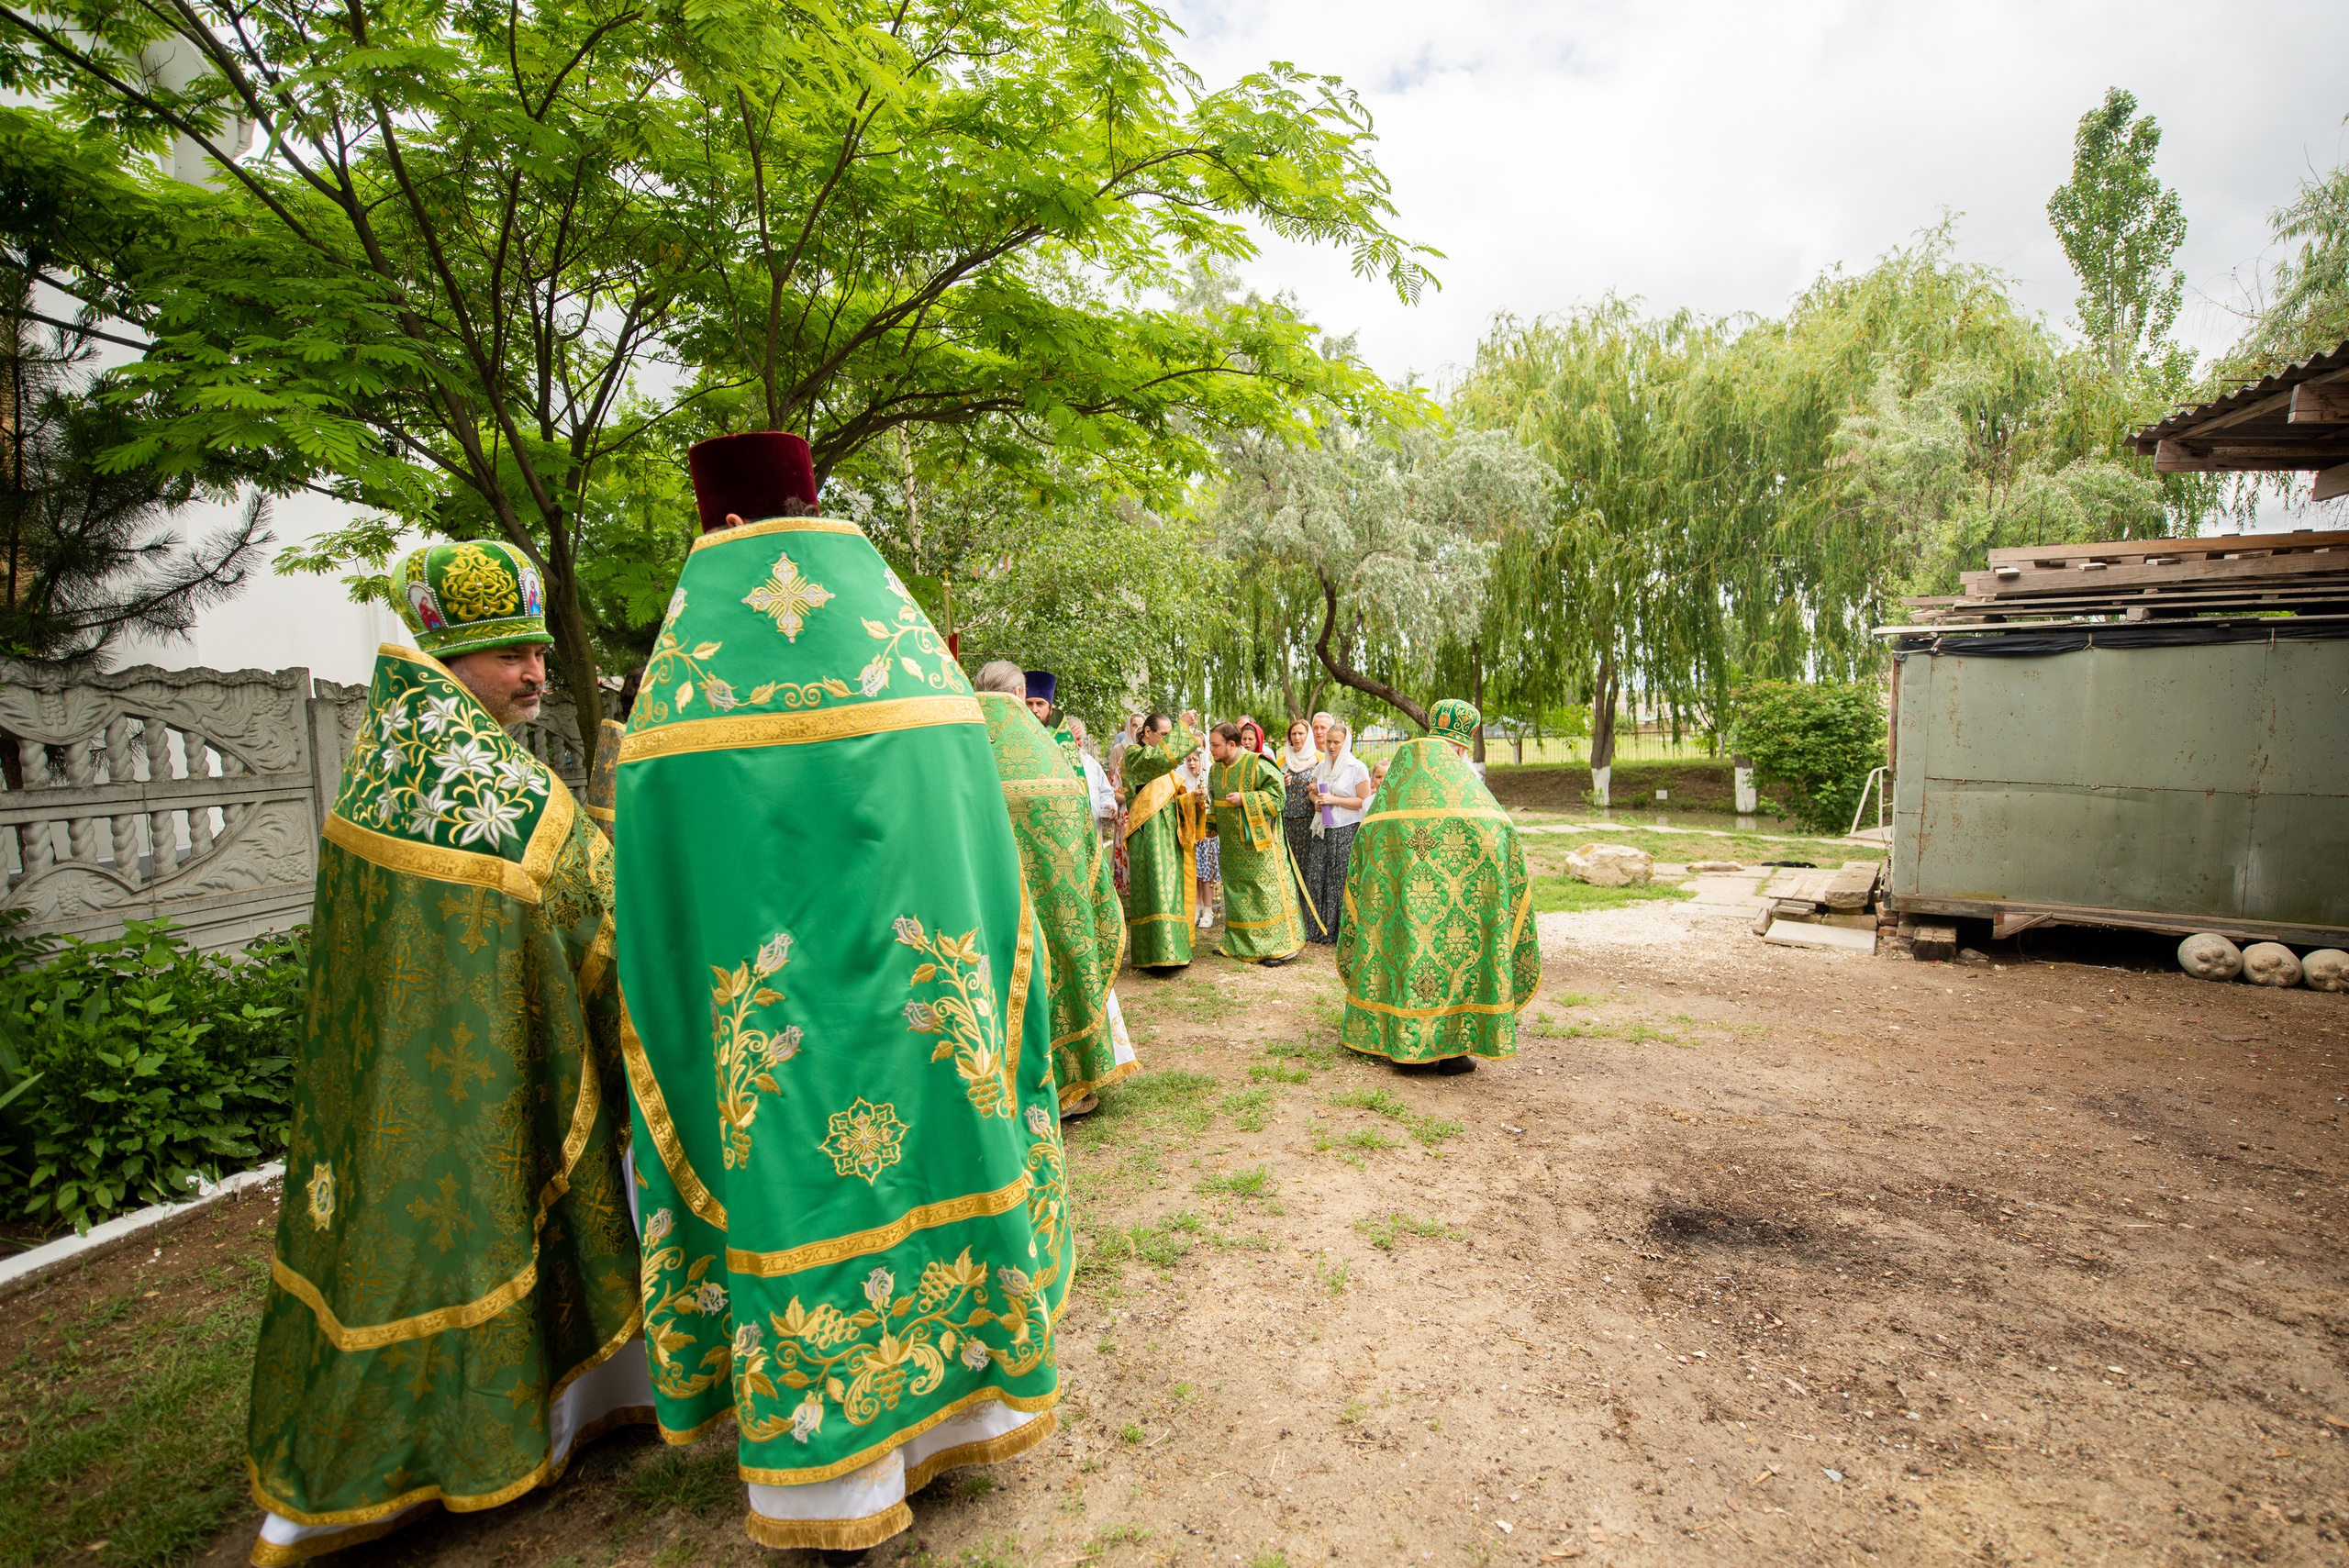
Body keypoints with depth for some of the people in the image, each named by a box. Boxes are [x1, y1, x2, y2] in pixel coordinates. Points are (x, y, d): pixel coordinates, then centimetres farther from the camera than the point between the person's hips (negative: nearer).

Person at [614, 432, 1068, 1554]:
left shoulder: (685, 665, -4)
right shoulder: (908, 635, 3)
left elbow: (666, 901, -4)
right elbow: (976, 838, 4)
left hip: (764, 974, -2)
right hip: (918, 950, 3)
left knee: (799, 1169, 11)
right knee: (932, 1127, 17)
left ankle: (833, 1476, 28)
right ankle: (960, 1395, 35)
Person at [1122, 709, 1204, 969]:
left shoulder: (1165, 766, 21)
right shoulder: (1135, 754, -6)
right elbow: (1165, 757, -27)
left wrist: (1191, 796, 6)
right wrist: (1182, 726, -21)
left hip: (1169, 832, 9)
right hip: (1149, 833, -9)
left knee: (1172, 887, 8)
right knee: (1155, 887, -13)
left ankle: (1172, 949, 14)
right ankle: (1158, 953, -13)